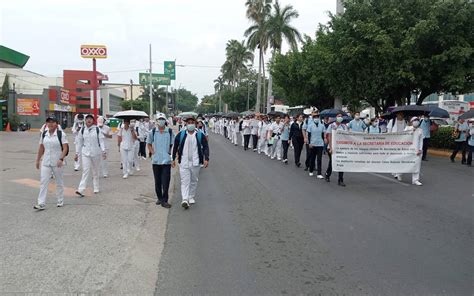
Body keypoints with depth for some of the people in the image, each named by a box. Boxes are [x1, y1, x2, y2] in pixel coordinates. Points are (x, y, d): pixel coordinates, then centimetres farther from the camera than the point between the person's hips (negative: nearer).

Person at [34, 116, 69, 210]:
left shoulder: (61, 134, -7)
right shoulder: (44, 134, 7)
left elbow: (65, 148, -12)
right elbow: (41, 148, 14)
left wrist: (61, 159, -24)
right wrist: (38, 160, 14)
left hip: (57, 163, -4)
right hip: (45, 162, 4)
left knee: (59, 183, 9)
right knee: (44, 182, -2)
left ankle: (60, 201, 23)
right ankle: (41, 204, -1)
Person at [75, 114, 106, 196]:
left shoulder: (97, 129, -1)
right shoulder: (82, 130, 4)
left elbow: (101, 141, -3)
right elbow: (80, 142, 10)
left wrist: (103, 151, -13)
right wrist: (77, 153, 9)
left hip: (96, 153, 0)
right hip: (85, 153, 1)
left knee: (95, 171, 11)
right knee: (85, 171, -9)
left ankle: (96, 189, 23)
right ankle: (80, 190, -14)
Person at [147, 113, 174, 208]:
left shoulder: (170, 132, 0)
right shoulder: (152, 132, 3)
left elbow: (172, 144, 9)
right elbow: (149, 144, 12)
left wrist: (169, 152, -2)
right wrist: (153, 152, 0)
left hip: (166, 160, -2)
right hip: (156, 160, 2)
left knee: (165, 182, -5)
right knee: (157, 181, 12)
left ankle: (164, 200, 2)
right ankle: (159, 198, 27)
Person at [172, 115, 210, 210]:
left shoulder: (200, 135, 2)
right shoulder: (180, 135, 2)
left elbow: (205, 147, 3)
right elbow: (175, 147, 10)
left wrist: (206, 159, -8)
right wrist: (173, 159, 9)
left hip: (195, 163, 1)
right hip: (184, 162, -1)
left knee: (194, 181, 11)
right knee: (185, 181, -8)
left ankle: (191, 198, 26)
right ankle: (185, 200, -14)